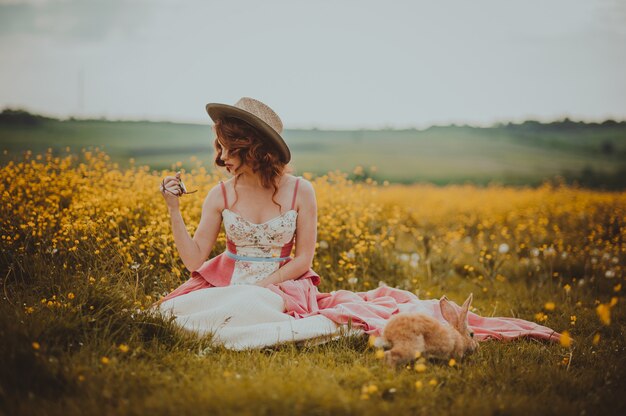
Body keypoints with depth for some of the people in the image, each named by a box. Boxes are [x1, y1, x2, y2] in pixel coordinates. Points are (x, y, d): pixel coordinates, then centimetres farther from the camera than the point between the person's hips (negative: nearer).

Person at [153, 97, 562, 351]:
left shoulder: (301, 191, -6)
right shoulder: (220, 195, 1)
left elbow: (303, 259, -4)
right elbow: (195, 260, -1)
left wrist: (262, 286, -18)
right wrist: (174, 209, -10)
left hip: (280, 288, -3)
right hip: (226, 289, 3)